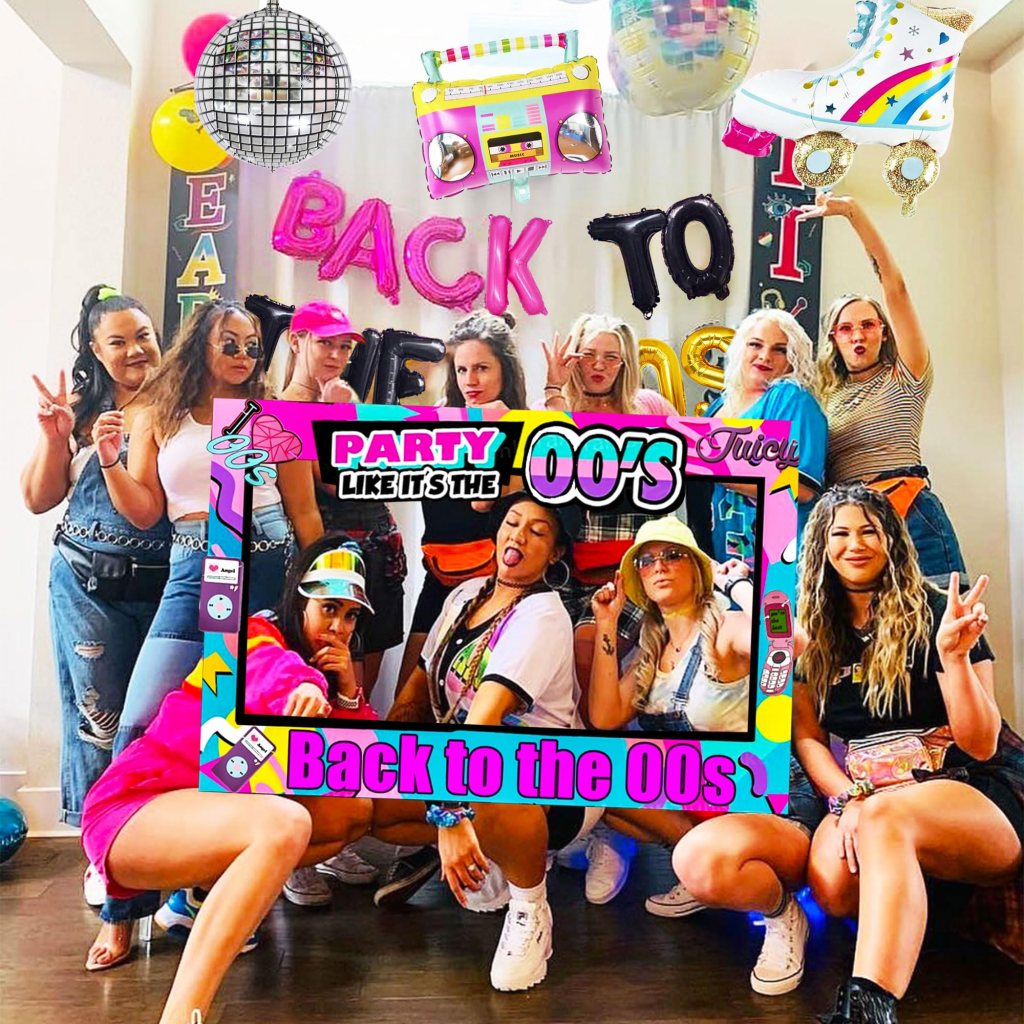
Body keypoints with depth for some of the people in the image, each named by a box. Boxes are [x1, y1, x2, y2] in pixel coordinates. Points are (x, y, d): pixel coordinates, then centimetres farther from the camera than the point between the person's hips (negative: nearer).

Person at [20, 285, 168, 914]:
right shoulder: (81, 409, 4)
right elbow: (39, 500, 7)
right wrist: (54, 436, -8)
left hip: (166, 585, -1)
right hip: (88, 584, 1)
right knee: (99, 715, 8)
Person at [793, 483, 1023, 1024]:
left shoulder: (935, 613, -4)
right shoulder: (814, 632, 7)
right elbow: (807, 736, 6)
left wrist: (954, 656, -24)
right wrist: (848, 798, -12)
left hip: (978, 792, -3)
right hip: (870, 798, 4)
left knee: (884, 818, -39)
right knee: (833, 882, -31)